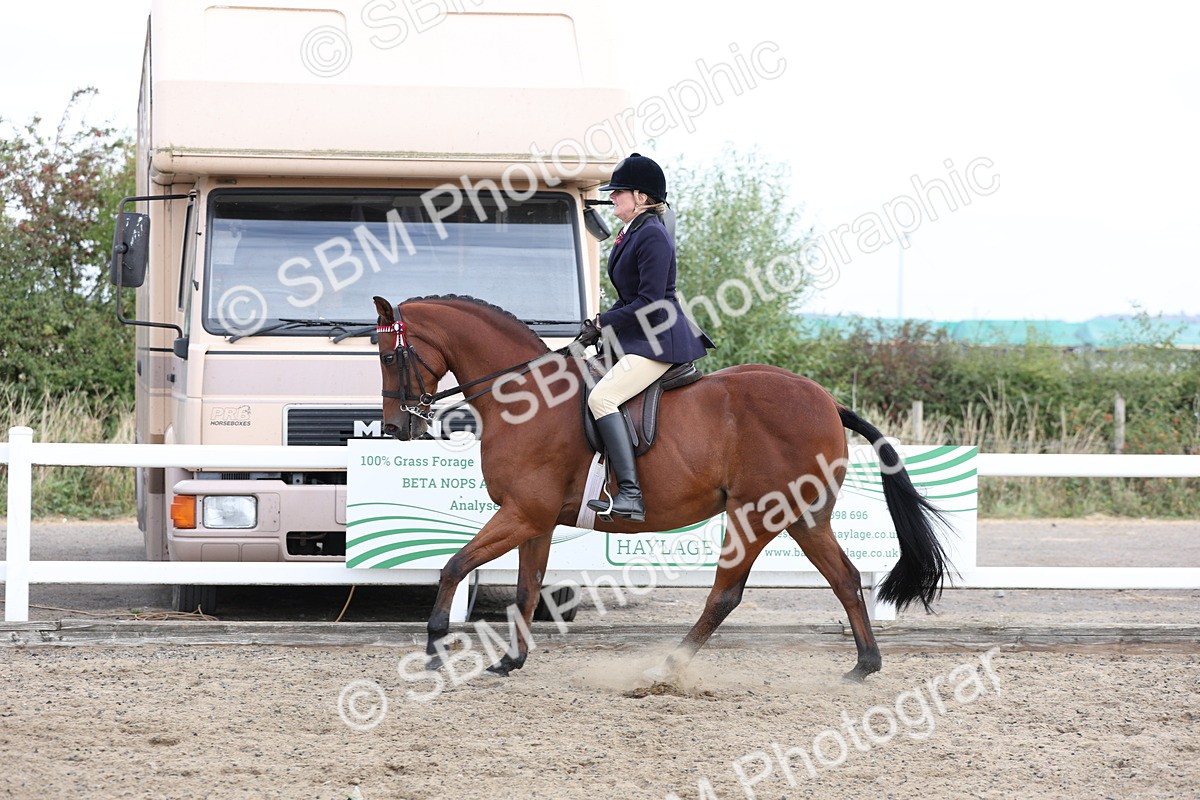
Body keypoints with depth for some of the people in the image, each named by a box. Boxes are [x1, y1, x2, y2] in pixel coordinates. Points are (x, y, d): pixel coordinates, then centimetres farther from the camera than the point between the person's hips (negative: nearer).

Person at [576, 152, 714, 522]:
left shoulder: (652, 235, -15)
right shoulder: (633, 234, 17)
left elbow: (650, 302, -21)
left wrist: (602, 324, -13)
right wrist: (598, 325, 6)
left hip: (660, 339, -11)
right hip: (641, 339, 11)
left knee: (601, 397, -25)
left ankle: (630, 495, -33)